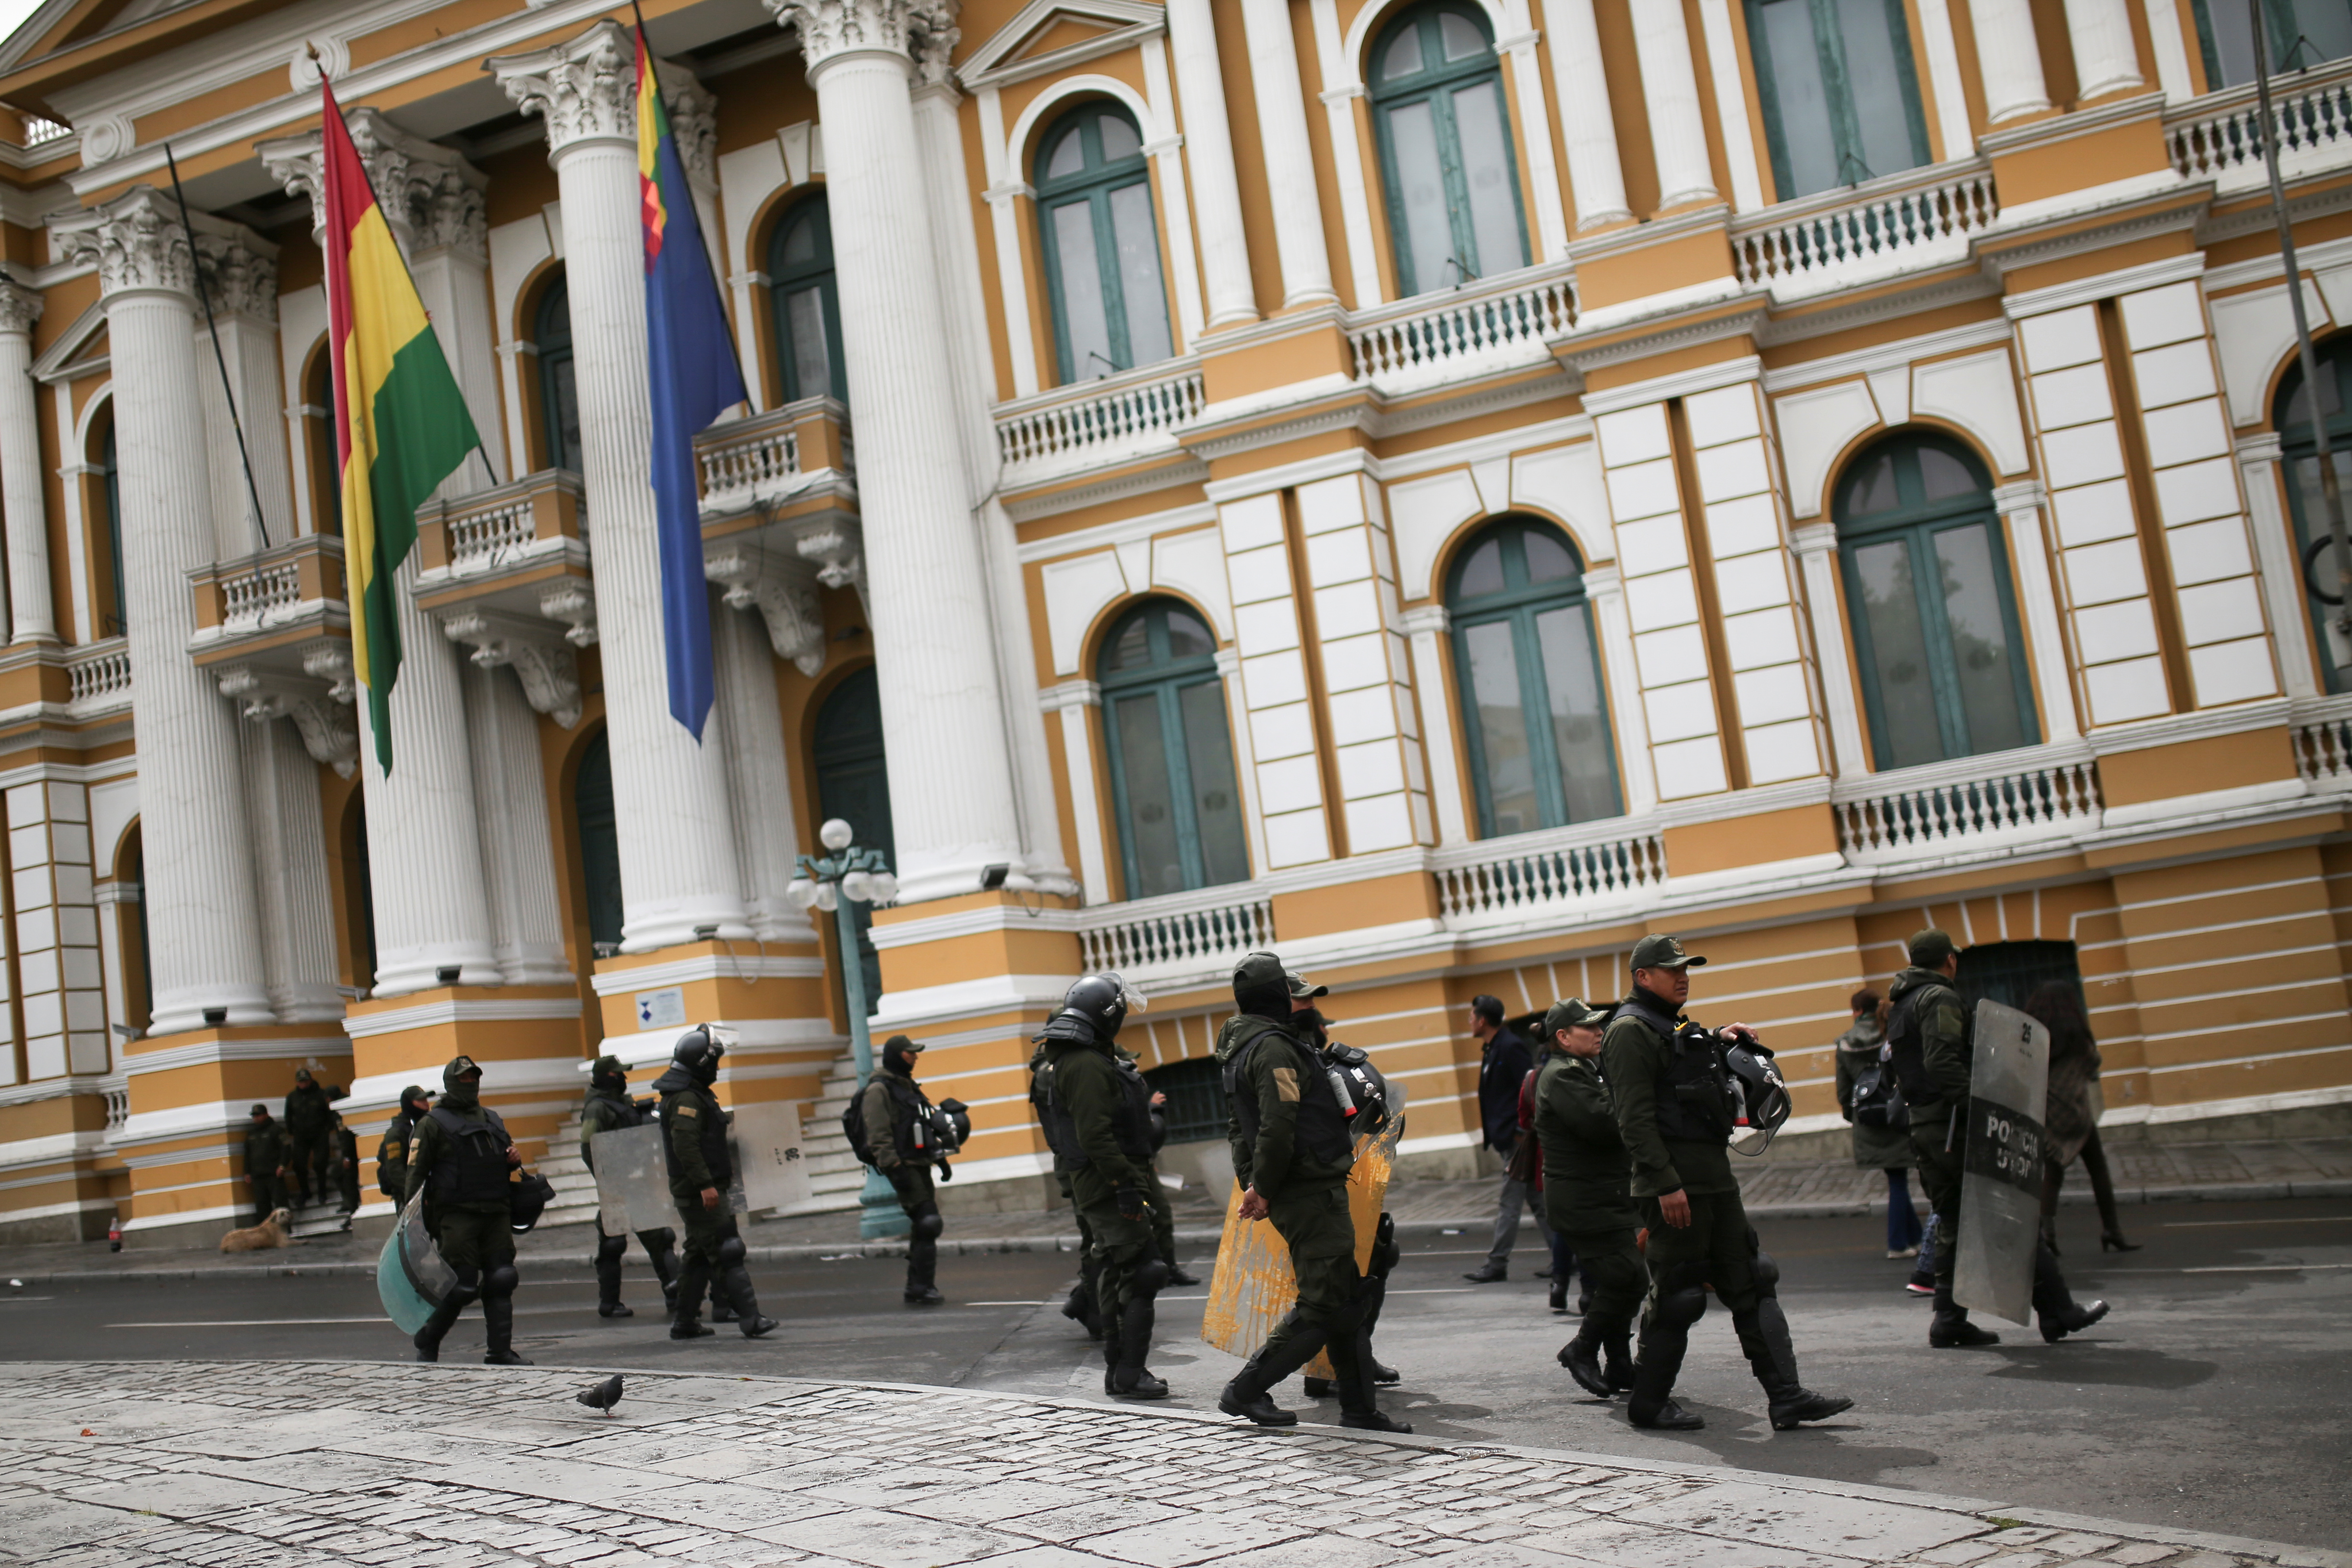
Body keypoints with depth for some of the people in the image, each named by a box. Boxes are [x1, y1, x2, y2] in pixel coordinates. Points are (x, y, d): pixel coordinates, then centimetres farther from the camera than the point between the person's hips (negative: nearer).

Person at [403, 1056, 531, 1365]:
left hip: (495, 1213, 6)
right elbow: (416, 1172, -3)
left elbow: (505, 1160, 35)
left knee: (501, 1280, -3)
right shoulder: (434, 1123, 3)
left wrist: (514, 1160, 9)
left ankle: (499, 1352, 1)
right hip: (456, 1215, -5)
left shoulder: (492, 1119, 21)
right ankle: (427, 1341, 13)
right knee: (463, 1286, -9)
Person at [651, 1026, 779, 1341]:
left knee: (700, 1256, 14)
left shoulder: (693, 1095, 17)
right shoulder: (686, 1099, -16)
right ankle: (749, 1318, -15)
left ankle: (685, 1322, 19)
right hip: (700, 1192, -11)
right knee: (728, 1253, -12)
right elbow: (685, 1144, -25)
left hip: (697, 1192, 11)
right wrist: (705, 1184, -28)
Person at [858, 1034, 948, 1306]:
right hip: (903, 1167, -9)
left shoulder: (908, 1086, 20)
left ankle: (917, 1289, 15)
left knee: (923, 1229, 10)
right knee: (928, 1224, -15)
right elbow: (878, 1135, -17)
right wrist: (895, 1167, -24)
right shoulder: (879, 1089, -9)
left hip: (920, 1165, 9)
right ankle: (922, 1288, -12)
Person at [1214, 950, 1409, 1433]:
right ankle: (1245, 1391, -2)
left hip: (1306, 1194, 10)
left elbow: (1239, 1128, 22)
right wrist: (1264, 1190, -17)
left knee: (1348, 1300, 13)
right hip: (1311, 1194, -10)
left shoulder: (1243, 1050, 17)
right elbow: (1278, 1127, -25)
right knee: (1322, 1305, -7)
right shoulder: (1274, 1048, -16)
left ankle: (1359, 1408, 18)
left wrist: (1255, 1184, 18)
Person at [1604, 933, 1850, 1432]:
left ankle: (1786, 1396, 7)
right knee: (1676, 1296, -2)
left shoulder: (1678, 1029, 20)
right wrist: (1665, 1185, -23)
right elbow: (1635, 1118, -18)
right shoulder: (1631, 1031, -10)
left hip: (1715, 1179, 10)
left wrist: (1720, 1043, 18)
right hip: (1676, 1186, -10)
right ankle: (1648, 1403, 10)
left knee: (1752, 1284, 6)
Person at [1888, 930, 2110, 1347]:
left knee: (1953, 1226, 12)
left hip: (1922, 1130, 9)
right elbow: (1943, 1063, -22)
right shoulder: (1939, 998, -9)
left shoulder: (1900, 1007, 20)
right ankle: (2057, 1312, 1)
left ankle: (1950, 1323, 9)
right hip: (1954, 1126, -9)